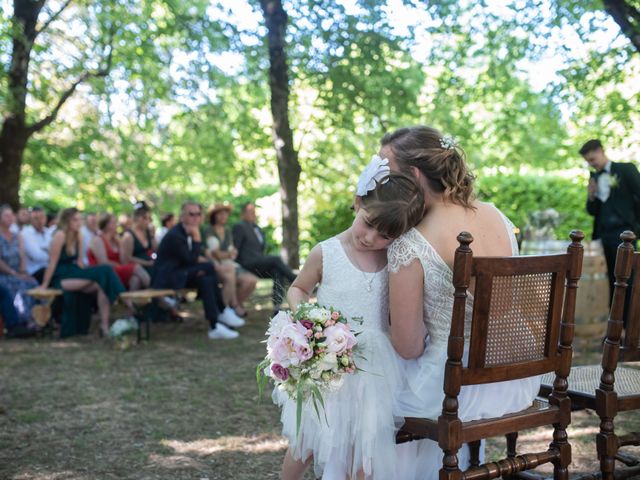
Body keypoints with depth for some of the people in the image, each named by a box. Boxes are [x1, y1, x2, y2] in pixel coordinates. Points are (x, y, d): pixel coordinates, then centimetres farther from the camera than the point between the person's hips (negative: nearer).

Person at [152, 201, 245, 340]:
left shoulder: (189, 232, 7)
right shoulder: (175, 235, -20)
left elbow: (193, 259, 11)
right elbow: (191, 260, -21)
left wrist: (201, 267, -10)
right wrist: (197, 238, -20)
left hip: (180, 273, 8)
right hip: (167, 277, -8)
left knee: (206, 280, -17)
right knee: (209, 267, -22)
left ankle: (215, 326, -19)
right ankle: (223, 311, -15)